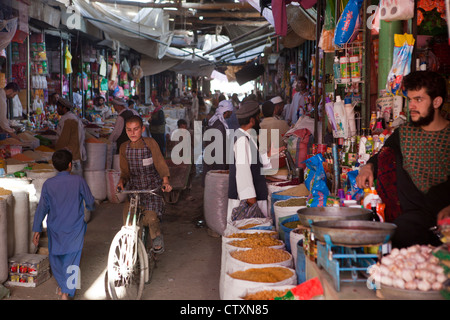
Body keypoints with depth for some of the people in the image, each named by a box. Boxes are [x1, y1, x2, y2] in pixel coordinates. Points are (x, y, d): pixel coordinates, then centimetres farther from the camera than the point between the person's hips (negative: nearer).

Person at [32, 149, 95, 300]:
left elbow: (42, 208, -2)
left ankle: (62, 286, 33)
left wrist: (37, 229, 4)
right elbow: (90, 202, -1)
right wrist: (91, 206, 23)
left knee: (55, 257, 21)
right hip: (75, 228, -2)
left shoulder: (48, 184, -5)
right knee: (71, 260, 2)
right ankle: (66, 292, -8)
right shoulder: (78, 181, -9)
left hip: (55, 229, 2)